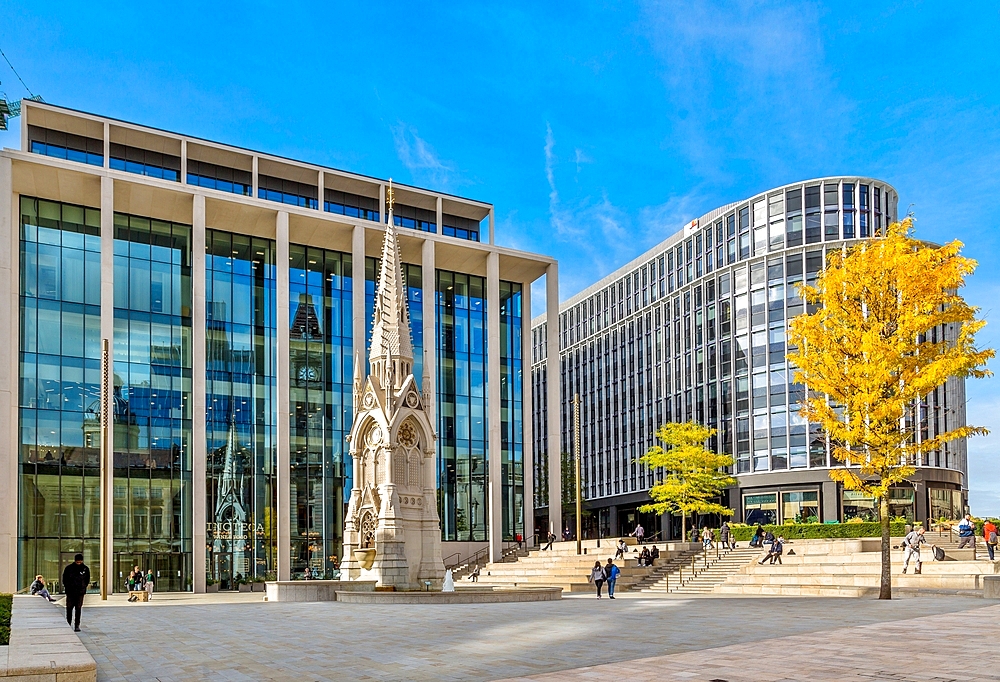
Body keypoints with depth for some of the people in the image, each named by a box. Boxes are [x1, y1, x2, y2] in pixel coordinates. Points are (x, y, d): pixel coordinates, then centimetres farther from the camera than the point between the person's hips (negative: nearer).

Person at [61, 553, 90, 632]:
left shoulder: (85, 569, 1)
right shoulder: (69, 568, -3)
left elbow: (87, 579, 13)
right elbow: (64, 578, 7)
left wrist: (83, 587, 7)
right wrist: (67, 586, 3)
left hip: (80, 593, 0)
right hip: (70, 592, 0)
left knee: (78, 609, 0)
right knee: (69, 608, 3)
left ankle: (77, 626, 3)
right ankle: (68, 624, 16)